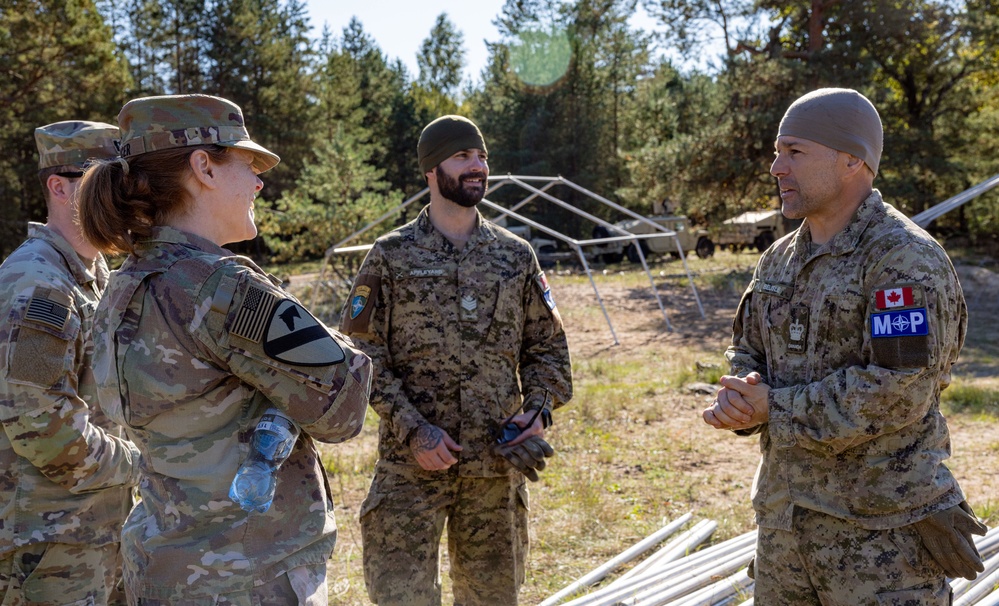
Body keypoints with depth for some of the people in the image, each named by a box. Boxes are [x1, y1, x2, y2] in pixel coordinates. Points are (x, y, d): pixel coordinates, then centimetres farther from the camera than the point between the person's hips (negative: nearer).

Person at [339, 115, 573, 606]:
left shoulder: (516, 256, 7)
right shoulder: (391, 255, -1)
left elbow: (547, 346, 12)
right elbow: (362, 352, -4)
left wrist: (539, 410, -4)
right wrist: (413, 430, -13)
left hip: (498, 460, 3)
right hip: (411, 460, -3)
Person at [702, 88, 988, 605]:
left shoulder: (906, 260, -15)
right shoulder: (780, 258, 10)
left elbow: (897, 392, -23)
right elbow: (748, 352, 16)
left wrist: (774, 410, -16)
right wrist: (739, 397, -7)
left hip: (881, 529, -7)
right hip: (783, 517, 7)